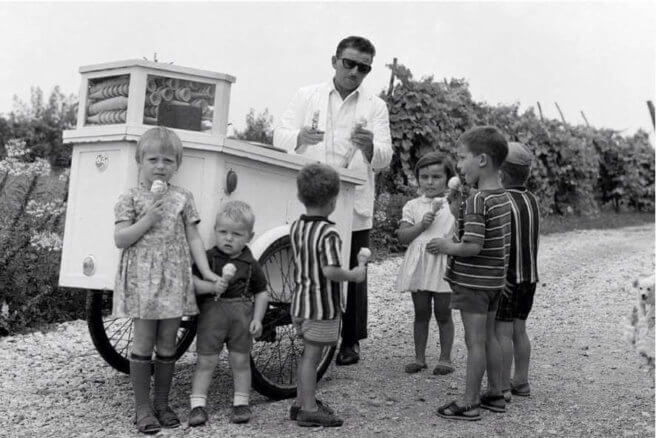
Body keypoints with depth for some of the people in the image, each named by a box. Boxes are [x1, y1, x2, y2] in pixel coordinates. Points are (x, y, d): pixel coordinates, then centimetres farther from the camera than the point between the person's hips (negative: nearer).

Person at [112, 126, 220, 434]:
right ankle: (143, 407, 11)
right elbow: (120, 239, -5)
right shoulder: (130, 199, 0)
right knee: (143, 341, 0)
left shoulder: (183, 198, 7)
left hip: (174, 280, 3)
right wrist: (147, 220, -16)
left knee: (167, 343, 9)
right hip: (142, 280, -2)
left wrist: (206, 271, -1)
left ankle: (162, 403, 22)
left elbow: (193, 237, 7)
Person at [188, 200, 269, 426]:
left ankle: (241, 403, 23)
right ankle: (197, 405, 10)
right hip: (212, 312, -1)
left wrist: (257, 319, 0)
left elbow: (261, 293, 8)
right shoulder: (208, 258, -3)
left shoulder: (251, 265, 2)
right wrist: (212, 287, -25)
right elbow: (192, 281, -10)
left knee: (240, 361, 10)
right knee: (206, 361, 2)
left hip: (242, 314, 2)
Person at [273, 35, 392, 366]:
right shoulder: (306, 96, 10)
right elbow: (279, 136, 0)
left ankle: (350, 341, 16)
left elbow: (383, 159, -2)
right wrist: (300, 136, -23)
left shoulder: (375, 107, 9)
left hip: (354, 206, 0)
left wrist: (369, 147, -26)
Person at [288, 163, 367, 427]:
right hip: (323, 304, -8)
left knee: (308, 354, 19)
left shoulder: (296, 227, 5)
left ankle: (301, 402, 29)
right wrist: (353, 275, -14)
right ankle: (309, 410, 9)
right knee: (312, 355, 0)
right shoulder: (329, 233, -20)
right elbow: (330, 271, -28)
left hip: (301, 300, 8)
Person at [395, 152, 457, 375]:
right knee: (421, 313, 11)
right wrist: (421, 225, -16)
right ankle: (419, 357, 20)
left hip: (443, 266, -2)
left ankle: (445, 357, 17)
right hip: (419, 266, 2)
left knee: (443, 314, 6)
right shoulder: (413, 206, 6)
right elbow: (402, 236, -3)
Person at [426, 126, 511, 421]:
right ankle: (495, 394, 29)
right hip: (494, 280, 9)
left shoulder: (477, 200, -22)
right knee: (489, 336, 18)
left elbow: (472, 246, -28)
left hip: (473, 282, -9)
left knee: (475, 340, 0)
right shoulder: (502, 197, 5)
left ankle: (470, 403, 11)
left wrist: (447, 246, -11)